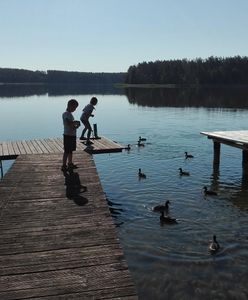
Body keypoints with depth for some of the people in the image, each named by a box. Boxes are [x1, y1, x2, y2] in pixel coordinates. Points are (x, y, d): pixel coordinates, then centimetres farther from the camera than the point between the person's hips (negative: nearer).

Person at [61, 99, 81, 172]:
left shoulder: (70, 114, 14)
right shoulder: (66, 114, -15)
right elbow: (68, 123, -30)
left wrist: (76, 125, 0)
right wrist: (76, 122, -17)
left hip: (72, 135, 9)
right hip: (68, 135, -9)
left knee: (70, 150, 17)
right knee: (67, 151, -4)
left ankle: (70, 164, 28)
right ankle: (64, 166, 2)